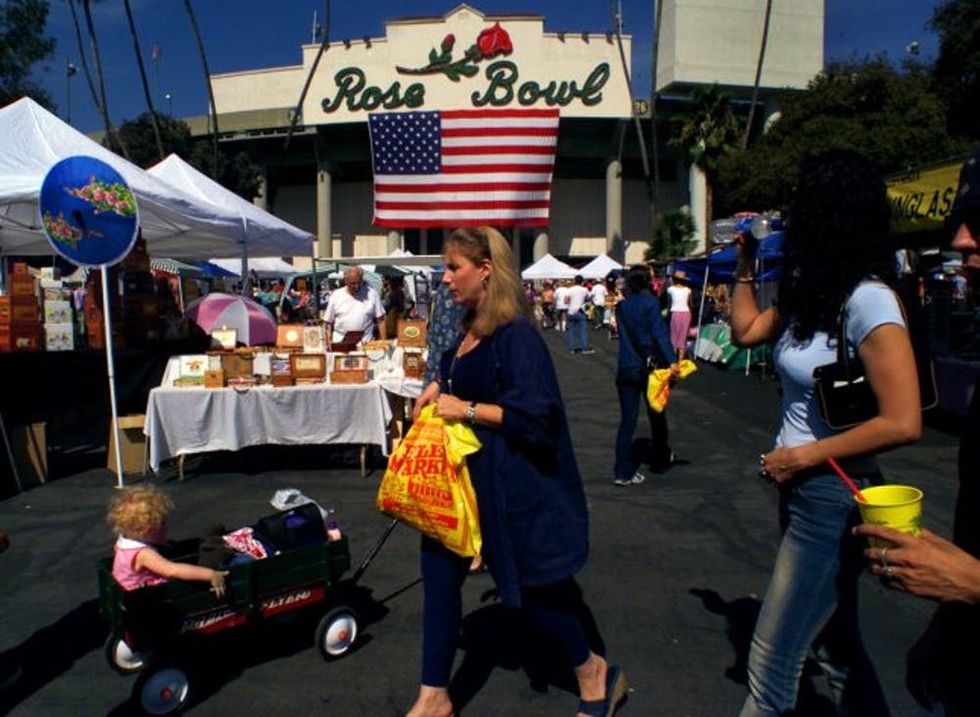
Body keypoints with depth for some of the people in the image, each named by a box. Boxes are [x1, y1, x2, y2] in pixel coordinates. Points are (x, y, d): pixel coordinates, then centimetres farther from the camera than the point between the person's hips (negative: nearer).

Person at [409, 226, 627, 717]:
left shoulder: (516, 336, -20)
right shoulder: (469, 330, 7)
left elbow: (535, 415, -25)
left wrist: (467, 409, -23)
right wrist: (440, 388, 6)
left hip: (510, 483, -8)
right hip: (465, 474, 9)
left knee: (533, 585, 8)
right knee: (439, 570, 10)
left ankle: (593, 673, 35)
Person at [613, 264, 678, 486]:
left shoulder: (621, 306, 6)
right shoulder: (651, 302, -10)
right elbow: (659, 333, -21)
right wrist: (671, 361, -28)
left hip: (626, 369, 4)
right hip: (649, 368, -3)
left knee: (627, 420, 4)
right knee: (657, 415, 17)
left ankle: (623, 471, -1)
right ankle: (661, 460, 35)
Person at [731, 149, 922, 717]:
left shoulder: (868, 300, -21)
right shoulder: (812, 291, 5)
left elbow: (902, 424, -24)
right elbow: (746, 329, 20)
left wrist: (806, 455, -18)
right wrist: (745, 265, 13)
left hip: (833, 499, -9)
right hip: (802, 488, 9)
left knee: (771, 663, 2)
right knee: (836, 645, 23)